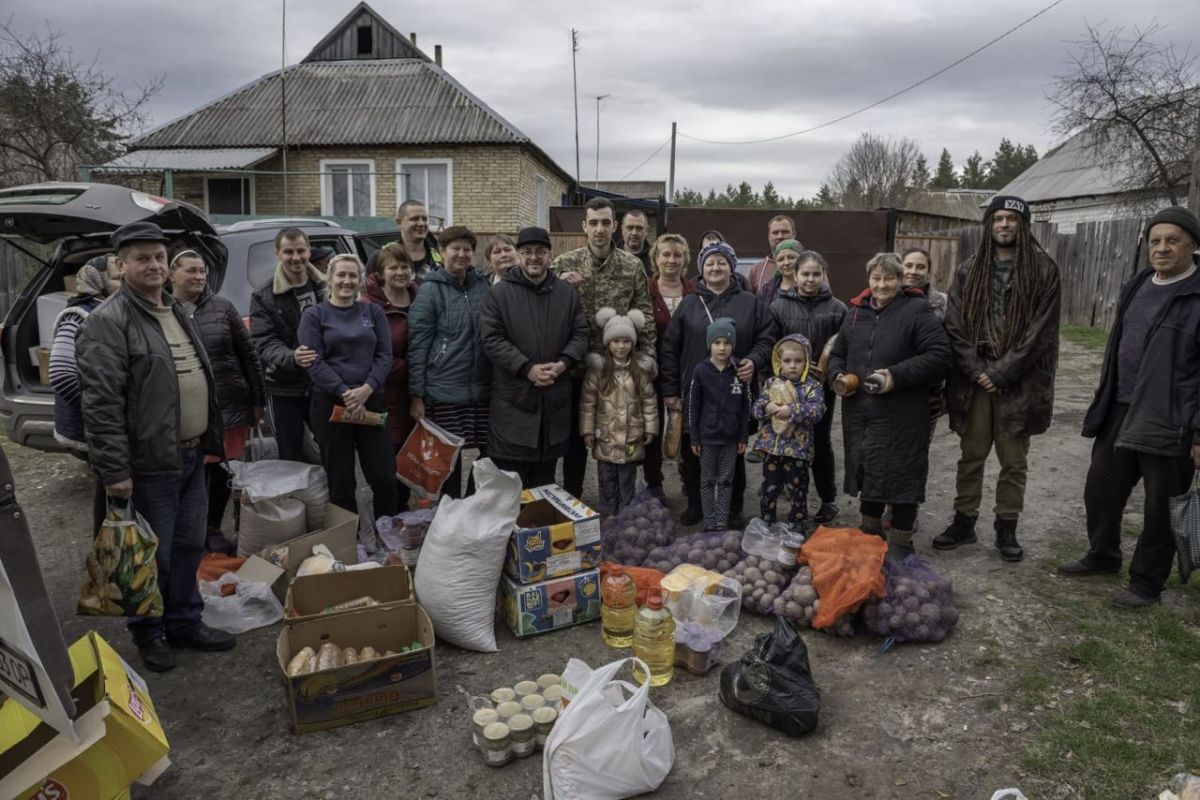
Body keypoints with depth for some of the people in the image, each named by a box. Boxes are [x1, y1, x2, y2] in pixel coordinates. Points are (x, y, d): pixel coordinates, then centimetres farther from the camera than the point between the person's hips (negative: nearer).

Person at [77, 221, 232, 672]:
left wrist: (210, 439, 20)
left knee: (189, 547, 17)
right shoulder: (108, 322, -13)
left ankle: (185, 623, 33)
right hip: (150, 465, -8)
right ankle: (149, 635, 25)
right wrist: (114, 470, -20)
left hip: (192, 457, 8)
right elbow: (101, 404, -18)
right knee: (154, 556, 5)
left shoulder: (177, 312, 15)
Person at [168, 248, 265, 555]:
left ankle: (213, 529, 27)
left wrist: (257, 400, 5)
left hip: (230, 405, 2)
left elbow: (247, 355, 6)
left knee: (224, 470, 9)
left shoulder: (222, 308, 4)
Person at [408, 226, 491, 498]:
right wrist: (416, 394, -8)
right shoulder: (430, 290, -2)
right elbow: (418, 345, -5)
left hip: (483, 388, 4)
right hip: (444, 391, -4)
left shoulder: (483, 285, 9)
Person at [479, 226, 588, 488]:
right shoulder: (499, 293, -2)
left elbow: (580, 334, 8)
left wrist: (563, 363, -11)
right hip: (513, 399, -3)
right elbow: (492, 339, -9)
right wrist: (528, 369, -17)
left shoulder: (567, 293, 9)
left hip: (555, 398, 3)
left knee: (545, 480, 15)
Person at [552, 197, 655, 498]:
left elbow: (645, 316, 2)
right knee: (575, 434, 11)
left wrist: (647, 358, -5)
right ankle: (571, 497, 26)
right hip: (577, 364, 0)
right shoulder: (565, 263, -2)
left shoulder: (632, 266, 0)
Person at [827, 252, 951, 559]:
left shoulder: (917, 310, -5)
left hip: (901, 416, -5)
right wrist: (838, 375, 0)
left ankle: (901, 541, 16)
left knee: (900, 474, 0)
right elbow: (838, 353, 21)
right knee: (867, 470, 16)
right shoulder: (856, 312, 12)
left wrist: (896, 377, -20)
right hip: (859, 411, 5)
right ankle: (870, 529, 35)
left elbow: (939, 356, -12)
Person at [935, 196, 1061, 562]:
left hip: (1019, 383, -2)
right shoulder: (968, 271, 7)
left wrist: (1001, 373, -12)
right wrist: (976, 370, -9)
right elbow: (954, 326, 1)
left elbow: (1040, 331, -7)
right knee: (971, 456, 10)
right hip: (973, 380, 2)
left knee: (1014, 461, 8)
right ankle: (964, 523, 22)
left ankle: (1006, 529, 20)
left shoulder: (1043, 271, -1)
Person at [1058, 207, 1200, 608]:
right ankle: (1102, 555, 38)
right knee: (1100, 488, 17)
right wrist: (1104, 404, 18)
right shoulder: (1136, 287, 11)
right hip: (1119, 412, 7)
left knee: (1160, 507, 7)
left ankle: (1147, 583, 23)